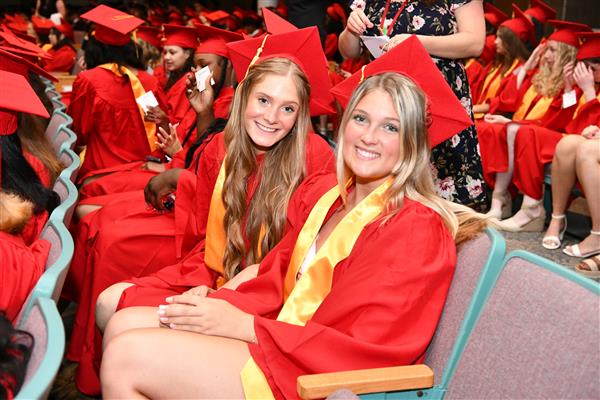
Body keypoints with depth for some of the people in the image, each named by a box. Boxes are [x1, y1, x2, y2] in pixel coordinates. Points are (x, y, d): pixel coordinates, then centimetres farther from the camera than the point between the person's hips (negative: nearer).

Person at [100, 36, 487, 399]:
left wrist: (243, 326, -19)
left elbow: (368, 350, -19)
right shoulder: (320, 193, 7)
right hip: (284, 345, 7)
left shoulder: (417, 230, -16)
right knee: (124, 323, 1)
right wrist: (216, 301, -11)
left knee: (126, 356, -15)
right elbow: (276, 283, 10)